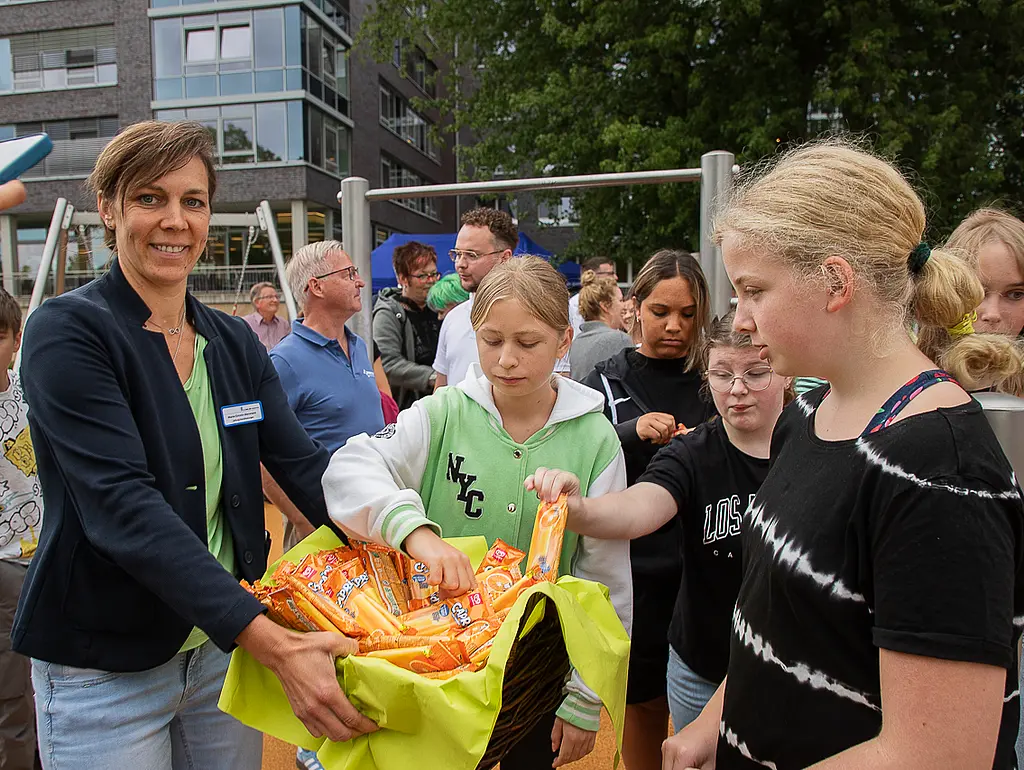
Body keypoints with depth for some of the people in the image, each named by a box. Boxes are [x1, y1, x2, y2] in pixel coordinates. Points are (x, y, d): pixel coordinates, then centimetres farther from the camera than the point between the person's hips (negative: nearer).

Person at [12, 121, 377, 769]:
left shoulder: (236, 344, 3)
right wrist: (275, 644, -35)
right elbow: (124, 508, -26)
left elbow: (303, 462, -5)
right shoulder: (68, 332, -14)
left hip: (227, 649, 5)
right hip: (105, 672, -5)